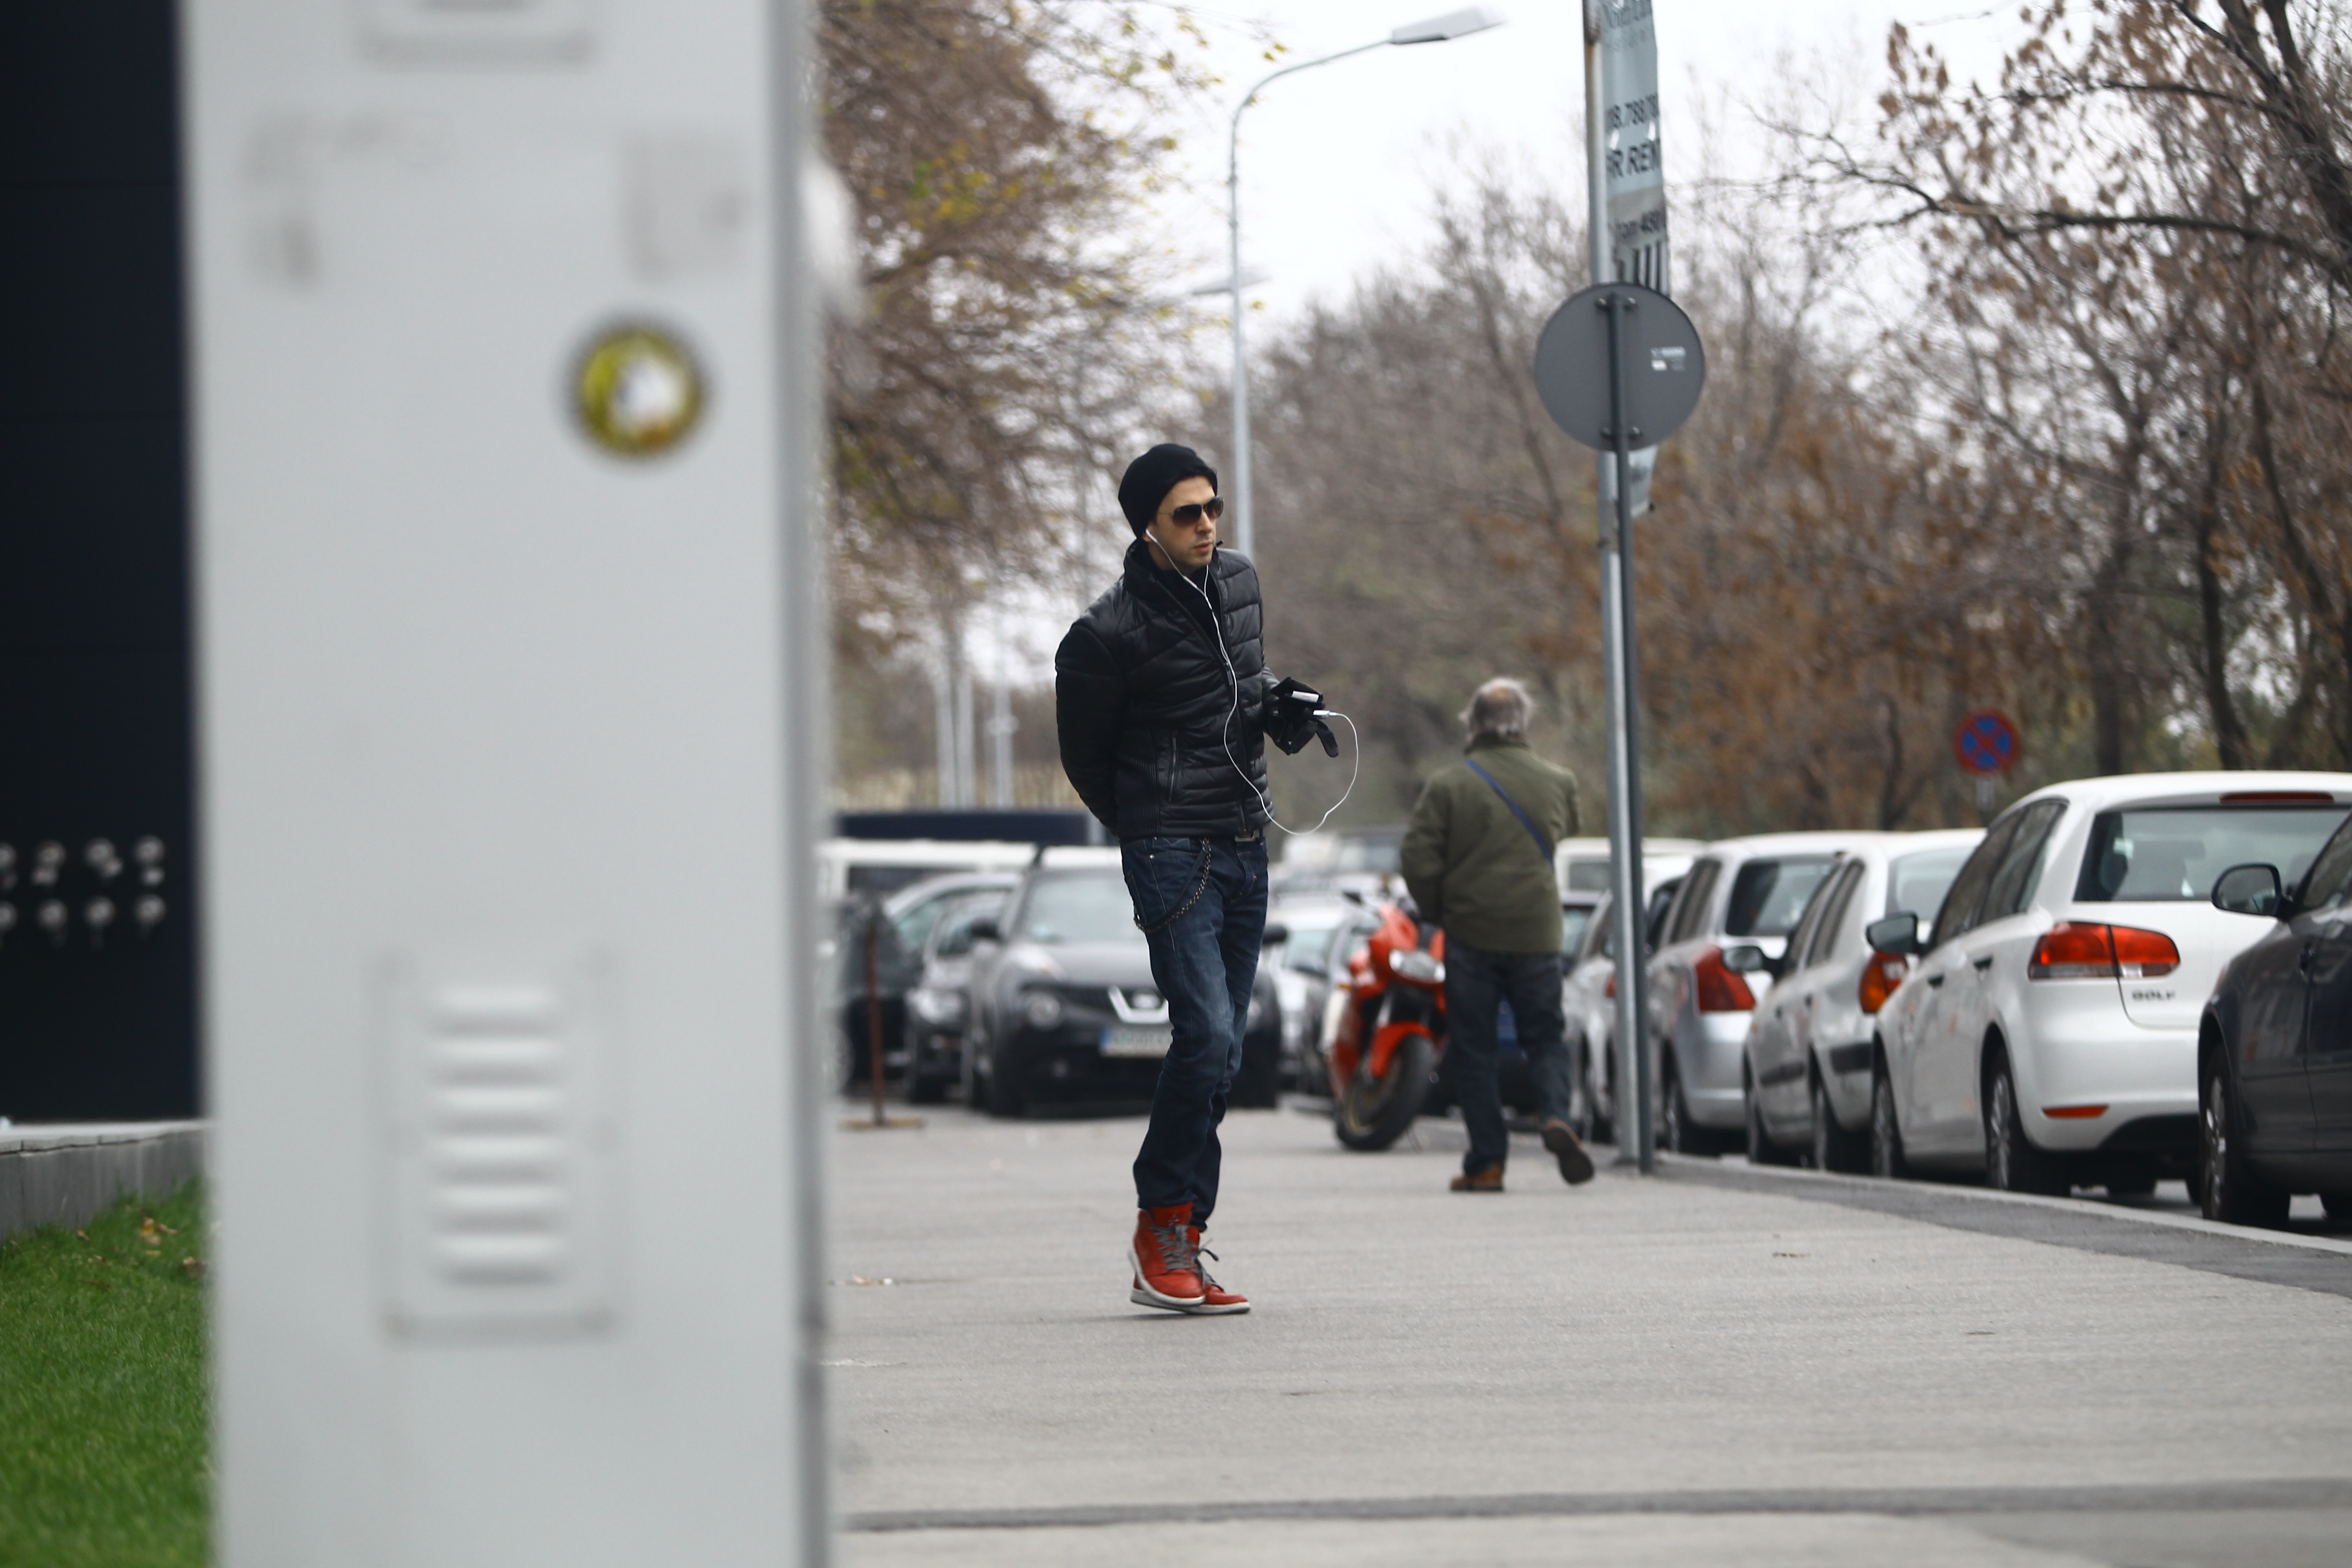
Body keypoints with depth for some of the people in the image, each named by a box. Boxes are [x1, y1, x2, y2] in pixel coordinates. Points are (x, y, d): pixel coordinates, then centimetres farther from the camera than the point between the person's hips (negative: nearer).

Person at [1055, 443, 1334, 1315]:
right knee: (1206, 1033, -19)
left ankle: (1173, 1250, 10)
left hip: (1245, 850, 7)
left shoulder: (1239, 582, 9)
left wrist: (1280, 705, 5)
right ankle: (1163, 1226, -6)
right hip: (1172, 853, -7)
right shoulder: (1110, 632, -11)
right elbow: (1084, 754, 1)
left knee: (1220, 1050, 6)